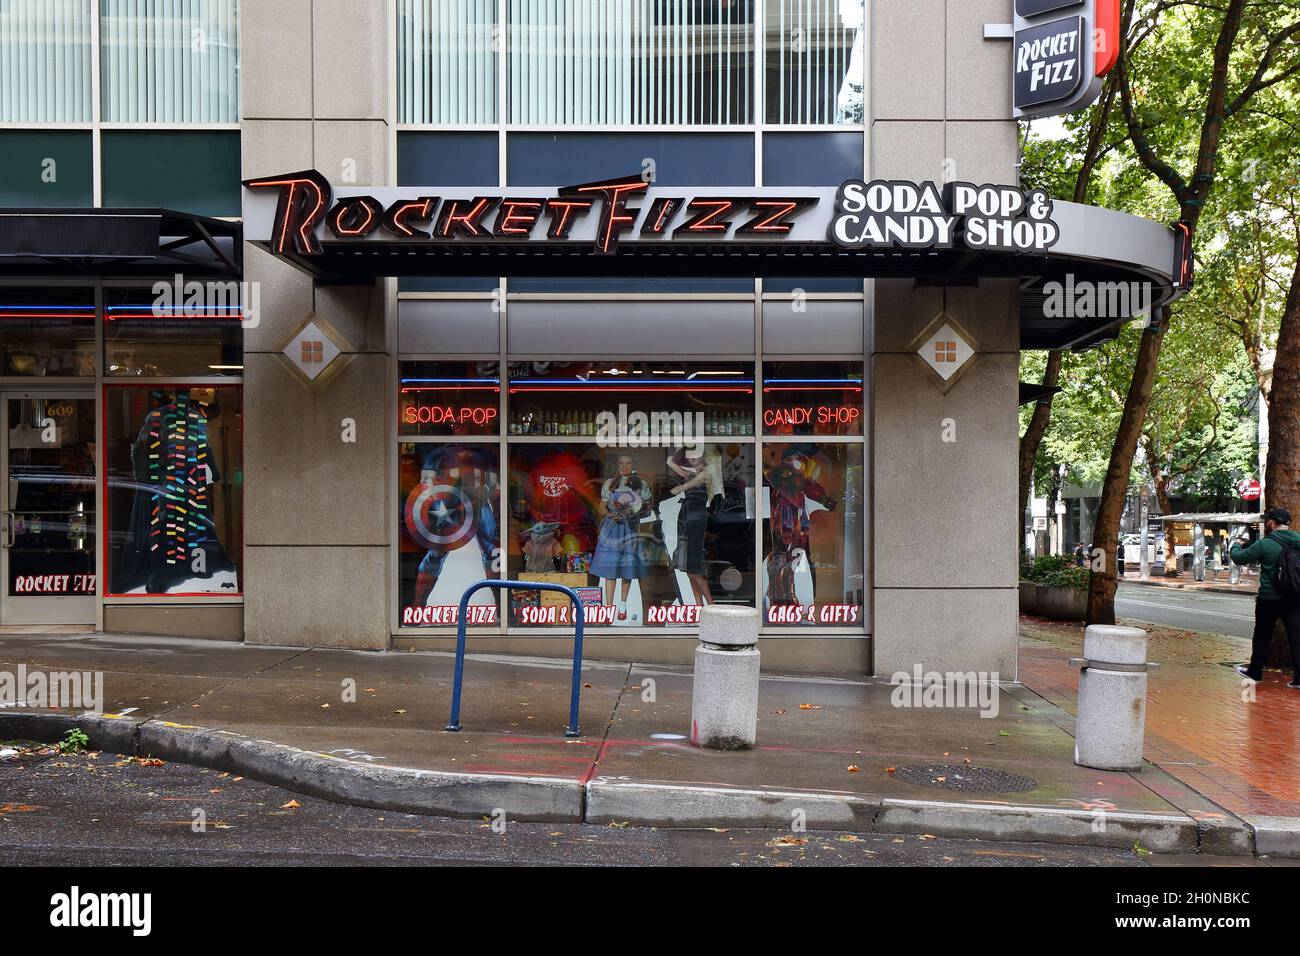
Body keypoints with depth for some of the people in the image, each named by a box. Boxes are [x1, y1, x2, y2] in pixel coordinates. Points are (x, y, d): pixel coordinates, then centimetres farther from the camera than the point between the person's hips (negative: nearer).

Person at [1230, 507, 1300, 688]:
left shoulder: (1265, 544, -14)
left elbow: (1239, 558, -6)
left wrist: (1236, 545, 16)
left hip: (1269, 600, -3)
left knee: (1262, 637, 12)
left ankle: (1255, 672, 24)